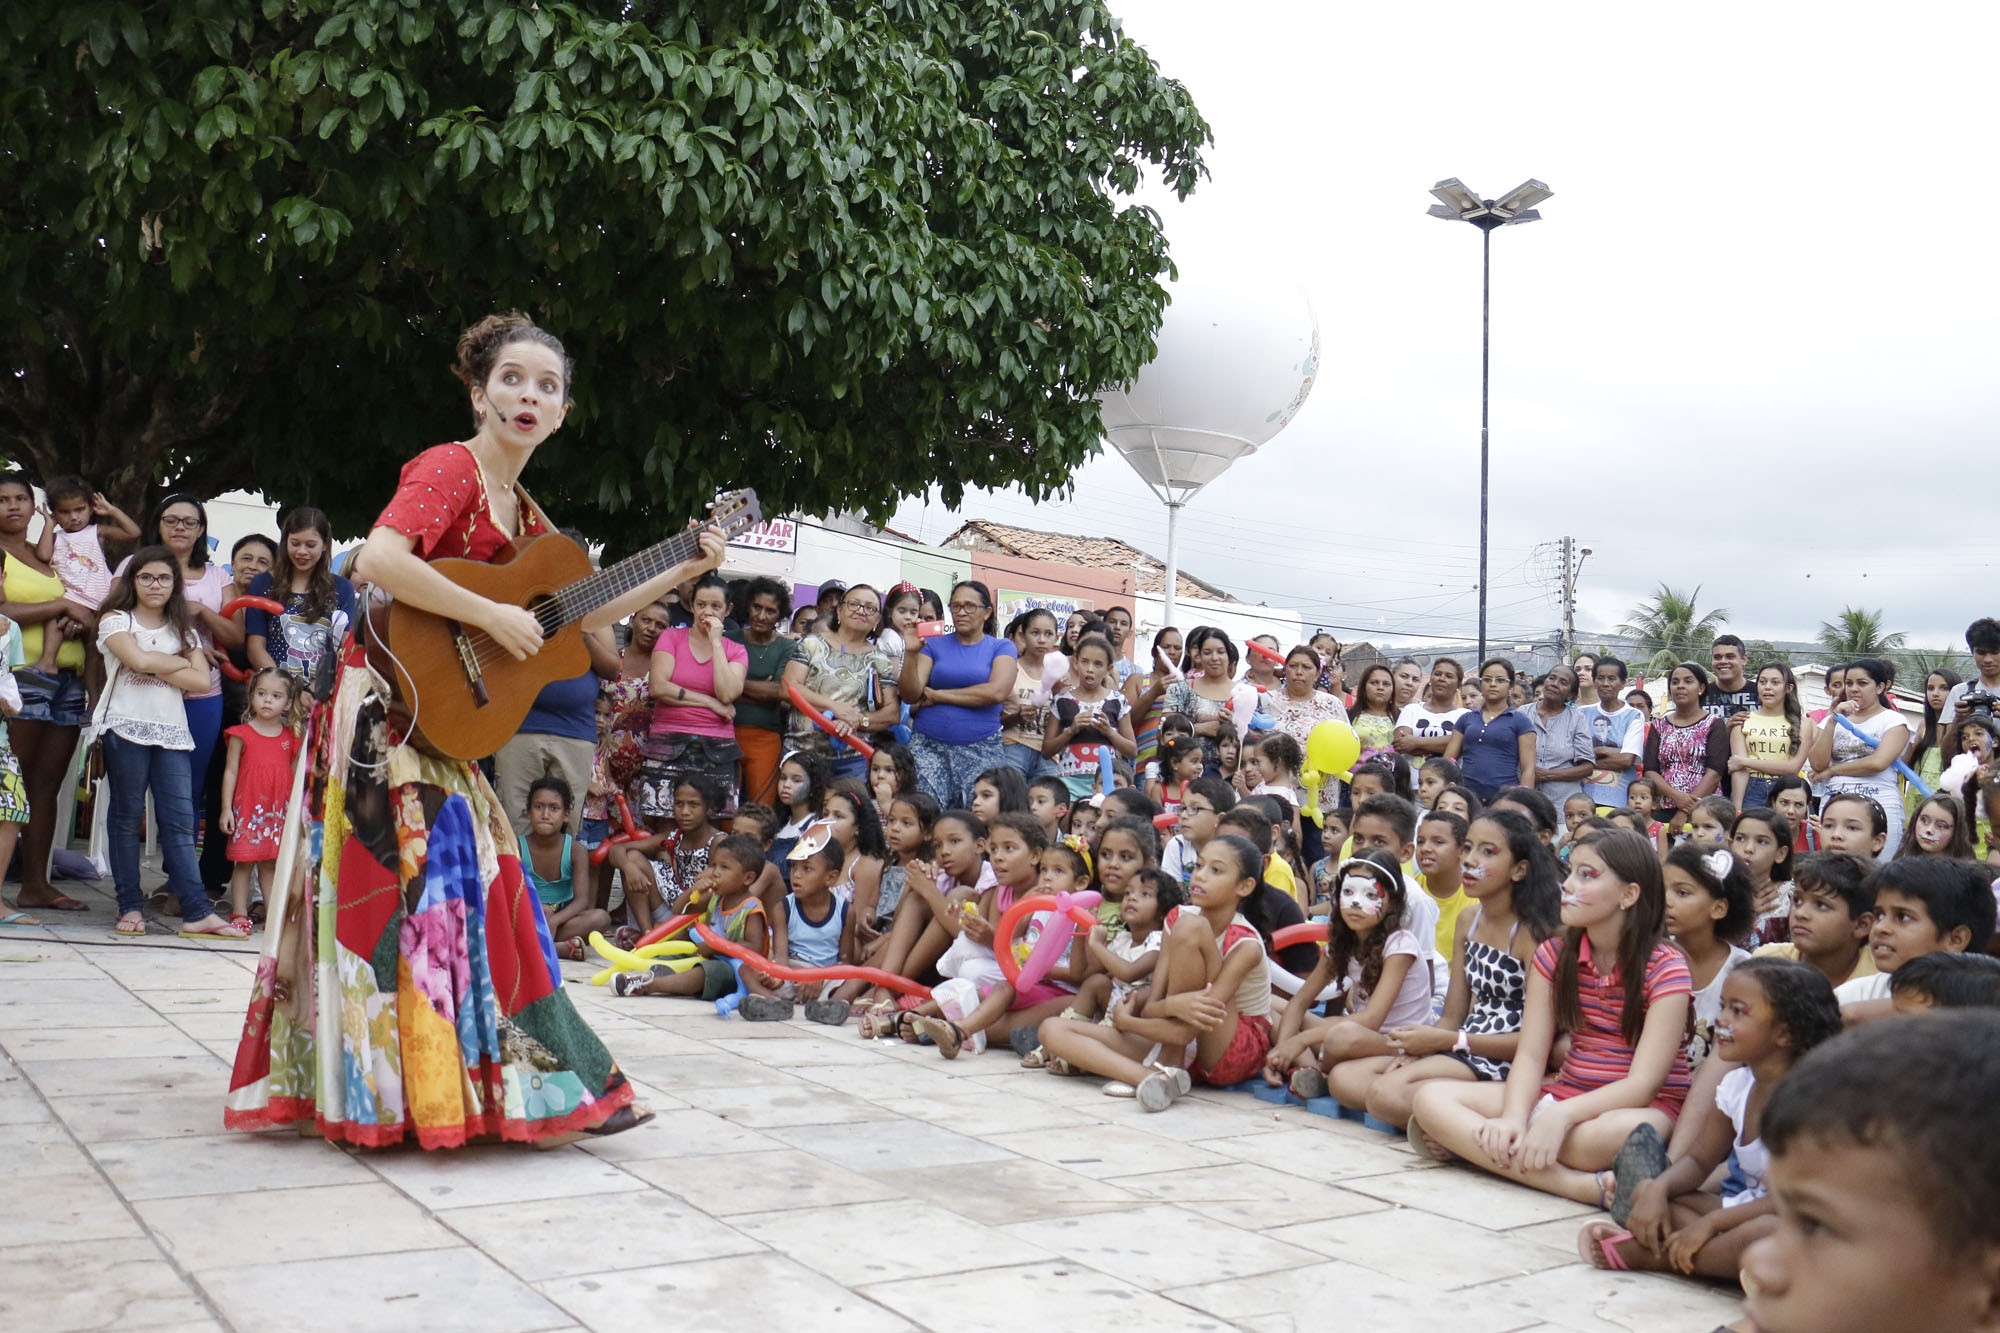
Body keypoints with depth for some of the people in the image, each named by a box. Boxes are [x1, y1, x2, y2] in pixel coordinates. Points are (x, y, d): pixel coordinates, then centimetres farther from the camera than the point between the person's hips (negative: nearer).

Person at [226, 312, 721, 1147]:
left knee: (471, 879, 12)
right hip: (391, 706, -9)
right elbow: (378, 561, -28)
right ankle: (390, 1090, 4)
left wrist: (684, 572, 16)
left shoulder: (520, 507, 14)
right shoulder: (450, 467, -12)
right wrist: (493, 617, -23)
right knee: (416, 881, -6)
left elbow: (579, 615, 20)